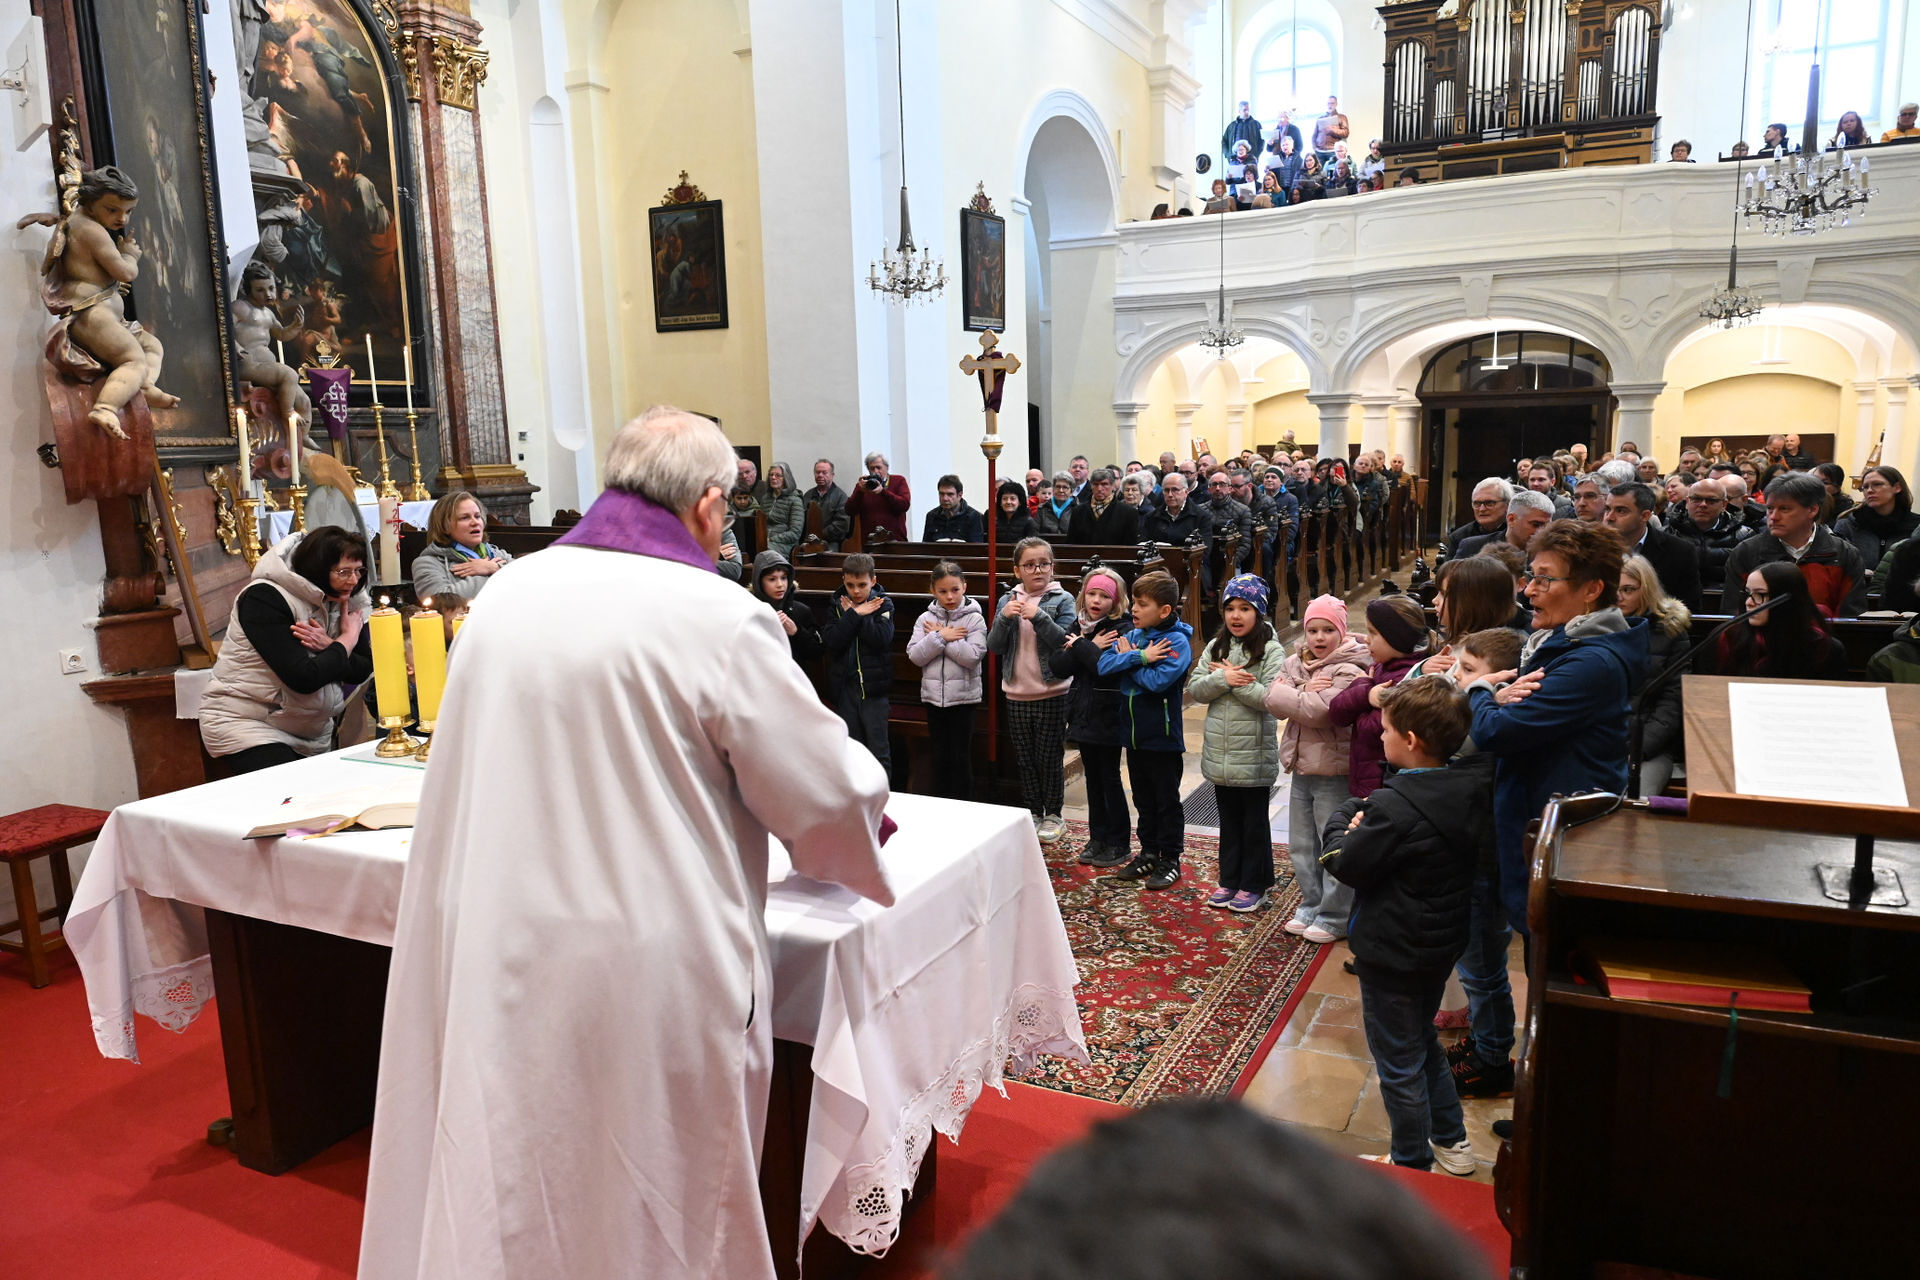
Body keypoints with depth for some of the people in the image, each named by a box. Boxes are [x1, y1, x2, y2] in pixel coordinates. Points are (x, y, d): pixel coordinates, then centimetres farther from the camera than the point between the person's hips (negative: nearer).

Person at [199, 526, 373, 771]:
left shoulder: (342, 601, 2)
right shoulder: (265, 598, -18)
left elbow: (363, 670, -2)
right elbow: (305, 678, -26)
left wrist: (328, 646, -20)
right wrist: (347, 639, -13)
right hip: (244, 725, -7)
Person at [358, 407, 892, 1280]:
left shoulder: (506, 594, 1)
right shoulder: (719, 618, -17)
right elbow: (829, 794, -10)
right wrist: (862, 780, 13)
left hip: (490, 959, 6)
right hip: (647, 975, -5)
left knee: (505, 1191, 22)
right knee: (650, 1202, 16)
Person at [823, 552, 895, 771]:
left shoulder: (883, 604, -3)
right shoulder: (838, 604, 4)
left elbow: (882, 638, -20)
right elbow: (831, 641, -11)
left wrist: (854, 614, -13)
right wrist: (855, 615, -18)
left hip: (874, 687, -3)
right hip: (844, 686, 3)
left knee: (878, 749, 1)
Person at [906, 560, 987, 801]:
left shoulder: (974, 618, -6)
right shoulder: (925, 619, 2)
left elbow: (973, 656, -18)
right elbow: (915, 655, -6)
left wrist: (940, 636, -15)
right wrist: (941, 636, -16)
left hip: (963, 696, -3)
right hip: (933, 695, 3)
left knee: (961, 756, 4)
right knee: (940, 755, 12)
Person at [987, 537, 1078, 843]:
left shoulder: (1062, 600, -5)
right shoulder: (1007, 601, 5)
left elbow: (1067, 642, -16)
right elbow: (994, 646, -2)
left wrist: (1039, 617, -28)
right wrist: (1004, 618, -19)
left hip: (1052, 693, -3)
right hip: (1017, 694, 4)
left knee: (1051, 757, 5)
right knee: (1025, 758, 13)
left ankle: (1053, 814, 19)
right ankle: (1033, 812, 26)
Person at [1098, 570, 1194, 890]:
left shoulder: (1177, 642, -14)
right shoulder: (1132, 636, 4)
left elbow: (1158, 681, -28)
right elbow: (1104, 665, -8)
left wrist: (1128, 659, -14)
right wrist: (1139, 657, -21)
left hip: (1162, 736, -6)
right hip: (1134, 734, 7)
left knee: (1167, 801, 7)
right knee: (1144, 800, 18)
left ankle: (1171, 860, 18)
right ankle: (1149, 853, 31)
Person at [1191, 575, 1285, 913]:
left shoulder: (1271, 651, -11)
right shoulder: (1215, 648, 6)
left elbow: (1269, 697, -21)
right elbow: (1194, 689, -2)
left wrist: (1235, 679, -17)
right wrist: (1223, 679, -18)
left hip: (1254, 755, -5)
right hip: (1220, 754, 5)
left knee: (1255, 822, 10)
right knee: (1229, 821, 17)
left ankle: (1254, 885, 23)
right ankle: (1230, 881, 29)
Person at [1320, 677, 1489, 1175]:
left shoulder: (1395, 807, -30)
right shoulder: (1472, 789, -5)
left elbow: (1348, 866, -20)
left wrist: (1342, 824, -1)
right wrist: (1365, 826, -4)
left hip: (1391, 954, -8)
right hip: (1443, 943, 8)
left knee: (1398, 1062, 9)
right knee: (1424, 1040, 28)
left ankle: (1413, 1166, 25)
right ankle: (1452, 1141, 39)